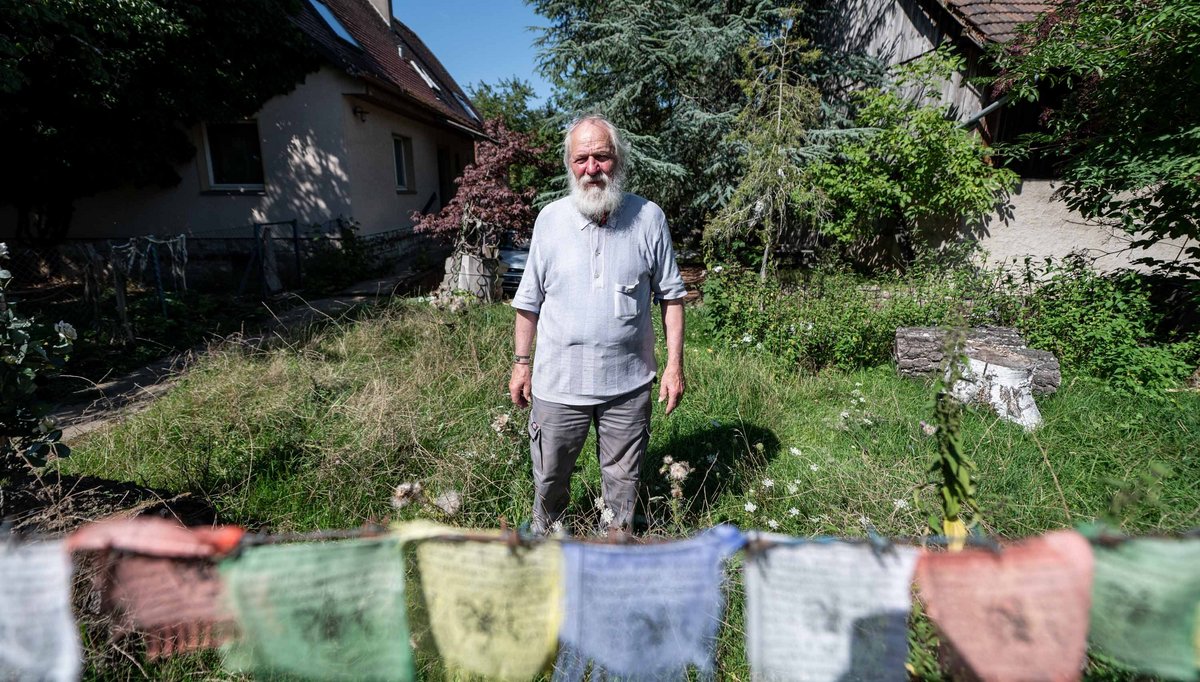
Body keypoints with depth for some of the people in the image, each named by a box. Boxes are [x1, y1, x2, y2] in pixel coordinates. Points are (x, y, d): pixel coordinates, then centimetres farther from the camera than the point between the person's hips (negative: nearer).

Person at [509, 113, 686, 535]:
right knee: (550, 475, 16)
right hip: (558, 383, 1)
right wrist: (521, 364, 6)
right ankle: (546, 532, 46)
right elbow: (529, 301, 5)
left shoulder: (649, 218, -3)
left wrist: (675, 364, -2)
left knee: (623, 476, 16)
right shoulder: (549, 219, -1)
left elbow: (671, 295, 2)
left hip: (628, 383, 0)